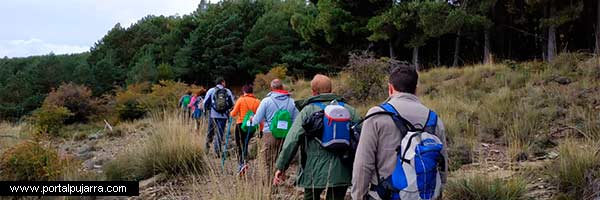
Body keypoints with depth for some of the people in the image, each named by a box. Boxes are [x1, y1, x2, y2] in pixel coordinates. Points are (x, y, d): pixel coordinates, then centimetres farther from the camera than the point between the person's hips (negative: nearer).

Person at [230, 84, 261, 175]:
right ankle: (245, 160, 10)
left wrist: (231, 112, 21)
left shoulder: (240, 100, -4)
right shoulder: (257, 102, 2)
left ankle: (242, 163, -16)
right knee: (246, 144, 18)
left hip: (241, 124, -3)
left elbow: (233, 114, -3)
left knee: (240, 145, 1)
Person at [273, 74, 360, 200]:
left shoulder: (308, 111, -4)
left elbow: (292, 141, -8)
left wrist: (281, 167, -2)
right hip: (342, 173, 2)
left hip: (315, 172, -2)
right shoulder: (349, 110, 4)